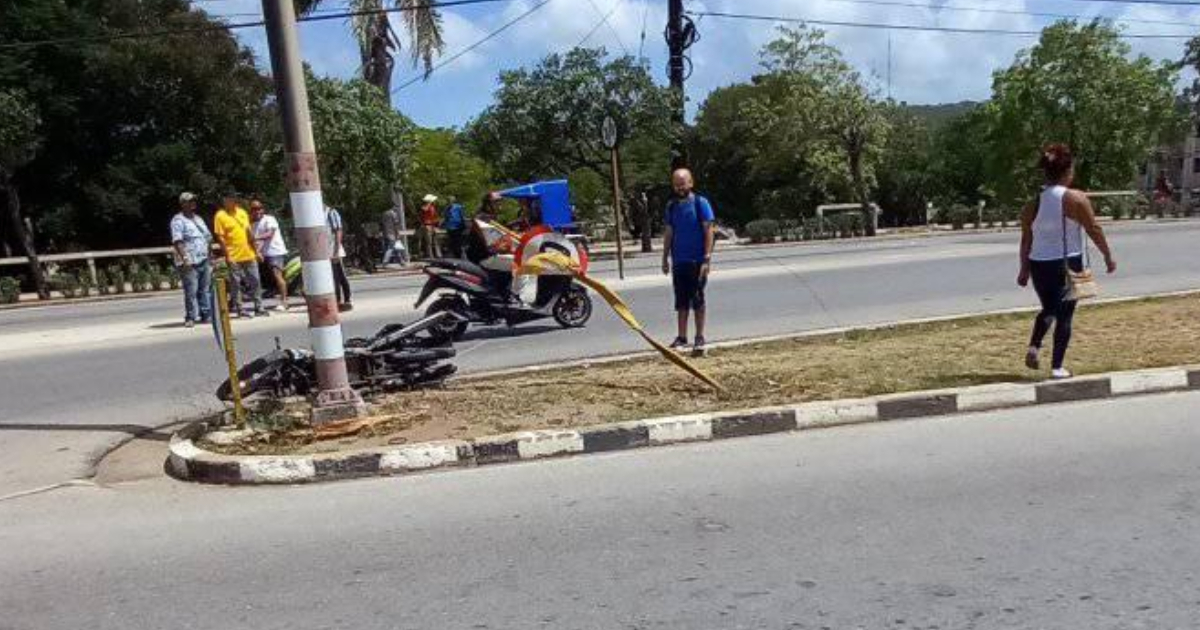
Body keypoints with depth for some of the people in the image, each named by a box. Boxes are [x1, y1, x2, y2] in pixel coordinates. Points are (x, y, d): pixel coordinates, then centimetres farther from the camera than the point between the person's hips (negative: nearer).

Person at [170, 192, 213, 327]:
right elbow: (177, 241, -15)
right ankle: (190, 317, 0)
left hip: (204, 260, 7)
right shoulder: (178, 220, -5)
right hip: (189, 263, -7)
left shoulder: (198, 218, 20)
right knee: (191, 291, -7)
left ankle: (206, 315, 13)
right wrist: (184, 258, -24)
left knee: (206, 289, 7)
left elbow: (208, 237, 25)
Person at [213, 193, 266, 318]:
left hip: (249, 254, 5)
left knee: (255, 281, 7)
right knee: (236, 284, 2)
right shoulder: (220, 216, -6)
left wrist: (256, 251, 12)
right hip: (234, 257, -5)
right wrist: (227, 256, -15)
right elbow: (220, 237, -10)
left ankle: (259, 307, 14)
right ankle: (240, 310, 8)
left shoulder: (242, 212, 11)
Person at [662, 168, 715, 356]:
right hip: (678, 262, 5)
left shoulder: (700, 203, -7)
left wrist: (707, 259, -15)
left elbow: (708, 232, -9)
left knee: (697, 300, 1)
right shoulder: (672, 206, 8)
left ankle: (699, 339, 9)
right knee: (681, 301, 9)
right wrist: (665, 258, 10)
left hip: (697, 261, -5)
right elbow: (669, 233, 13)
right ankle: (681, 338, 16)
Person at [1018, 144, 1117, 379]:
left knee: (1048, 309, 23)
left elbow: (1026, 239, 4)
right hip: (1067, 264, -3)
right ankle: (1057, 367, 7)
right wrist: (1108, 256, 8)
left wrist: (1024, 269, 11)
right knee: (1064, 315, 7)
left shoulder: (1033, 200, 0)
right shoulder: (1075, 199, -10)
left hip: (1039, 264, 4)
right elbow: (1094, 230, -5)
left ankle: (1034, 346, 2)